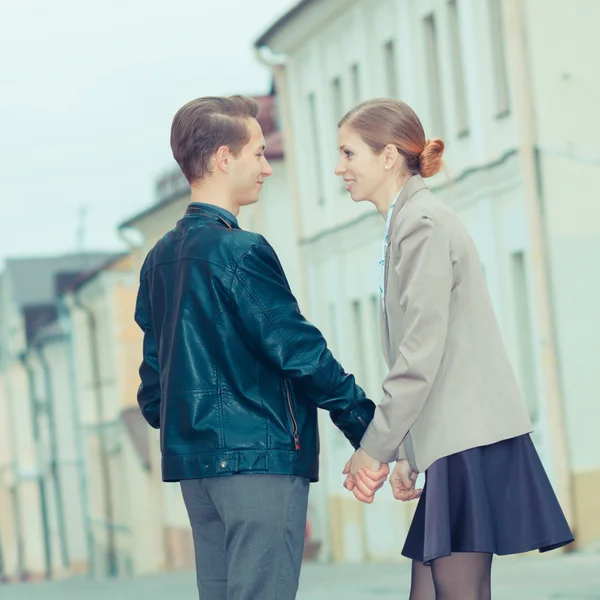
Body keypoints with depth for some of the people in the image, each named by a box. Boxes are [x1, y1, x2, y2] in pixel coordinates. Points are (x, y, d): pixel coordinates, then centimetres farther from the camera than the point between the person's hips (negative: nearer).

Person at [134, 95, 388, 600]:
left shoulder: (161, 258, 13)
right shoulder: (240, 251, -13)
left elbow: (154, 364, 17)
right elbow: (300, 350, -14)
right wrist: (367, 429, -8)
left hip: (192, 458, 9)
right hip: (257, 454, -9)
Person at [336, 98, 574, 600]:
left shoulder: (423, 224, -10)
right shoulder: (406, 223, 18)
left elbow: (422, 352, -17)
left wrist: (375, 448, -13)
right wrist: (407, 453, 15)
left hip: (471, 442, -9)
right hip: (451, 442, 9)